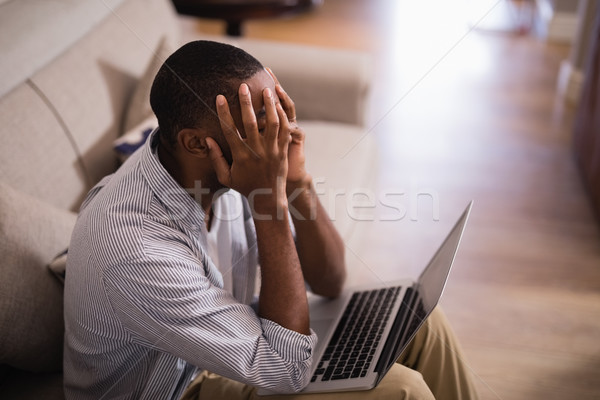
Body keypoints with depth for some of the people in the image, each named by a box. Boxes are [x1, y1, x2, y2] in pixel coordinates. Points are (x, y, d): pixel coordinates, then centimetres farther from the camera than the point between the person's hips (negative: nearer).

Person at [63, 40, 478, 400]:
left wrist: (297, 182, -25)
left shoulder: (237, 170, -14)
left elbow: (330, 283, -6)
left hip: (229, 345, 7)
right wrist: (270, 199, -36)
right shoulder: (134, 248, -37)